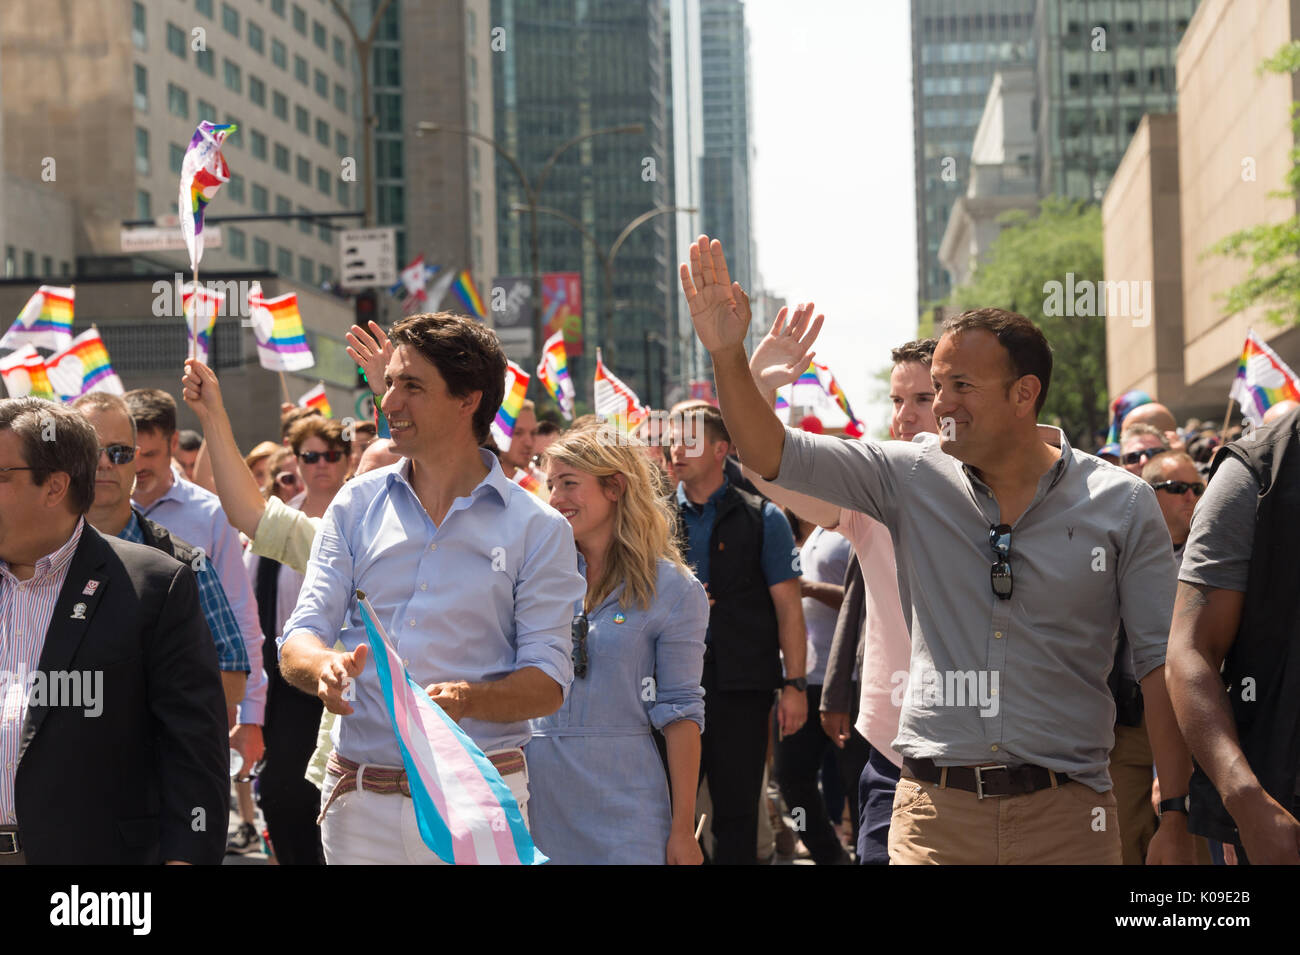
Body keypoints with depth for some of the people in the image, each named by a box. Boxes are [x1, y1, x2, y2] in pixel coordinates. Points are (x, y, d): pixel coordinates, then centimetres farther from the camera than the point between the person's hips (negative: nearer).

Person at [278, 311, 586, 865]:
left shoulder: (538, 530, -2)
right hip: (360, 798, 3)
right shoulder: (356, 506, 7)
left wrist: (467, 699, -26)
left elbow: (548, 683, -6)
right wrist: (324, 667, -20)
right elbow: (298, 642, 4)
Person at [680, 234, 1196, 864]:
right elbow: (774, 455, -1)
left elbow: (1162, 663, -1)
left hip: (1065, 812, -1)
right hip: (934, 807, 1)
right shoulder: (912, 479, 3)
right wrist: (728, 357, -17)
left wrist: (1176, 817, -5)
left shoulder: (1122, 505, -1)